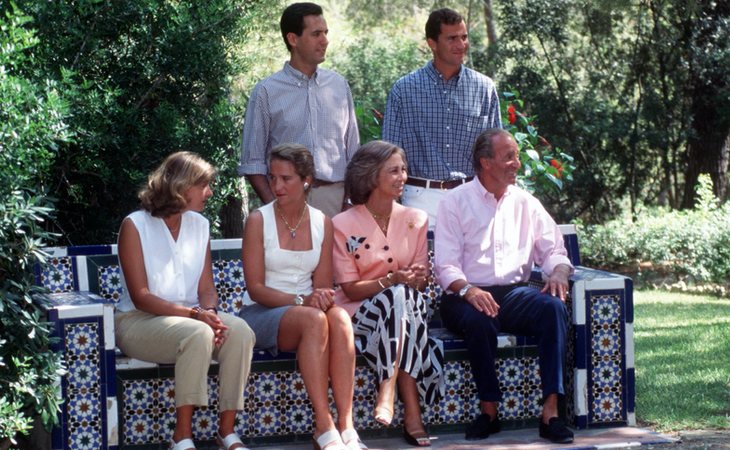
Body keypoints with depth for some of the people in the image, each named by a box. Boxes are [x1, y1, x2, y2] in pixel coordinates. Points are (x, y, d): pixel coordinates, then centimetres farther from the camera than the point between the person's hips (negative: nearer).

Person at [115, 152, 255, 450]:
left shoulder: (199, 225, 11)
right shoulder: (135, 226, -8)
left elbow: (206, 288, 7)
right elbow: (141, 297, -14)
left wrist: (209, 311, -17)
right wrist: (193, 313, -25)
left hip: (191, 317, 6)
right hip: (138, 322, -6)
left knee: (239, 331, -25)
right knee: (197, 334, -36)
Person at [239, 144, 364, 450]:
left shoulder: (322, 223, 8)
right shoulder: (258, 221, -3)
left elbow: (322, 284, 7)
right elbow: (256, 288, -8)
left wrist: (321, 297, -17)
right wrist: (301, 301, -21)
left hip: (308, 309, 3)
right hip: (260, 313, -3)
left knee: (340, 317, -33)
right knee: (314, 319, -36)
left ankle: (346, 425, -39)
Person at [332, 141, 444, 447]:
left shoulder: (415, 220, 9)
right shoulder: (343, 225, -4)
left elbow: (421, 280, 9)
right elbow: (350, 288, -7)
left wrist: (415, 279, -17)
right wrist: (392, 280, -23)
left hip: (405, 307, 3)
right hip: (360, 312, -3)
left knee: (405, 295, -33)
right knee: (398, 297, -35)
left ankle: (388, 394, -41)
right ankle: (411, 412, -41)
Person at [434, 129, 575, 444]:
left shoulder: (526, 204, 16)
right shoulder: (455, 203, 4)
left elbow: (553, 249, 13)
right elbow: (445, 264, -5)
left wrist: (558, 272, -12)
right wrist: (467, 289, -26)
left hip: (514, 293, 3)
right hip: (467, 297, -3)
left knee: (554, 307, -28)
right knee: (479, 320, -38)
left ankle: (550, 412, -32)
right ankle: (489, 410, -22)